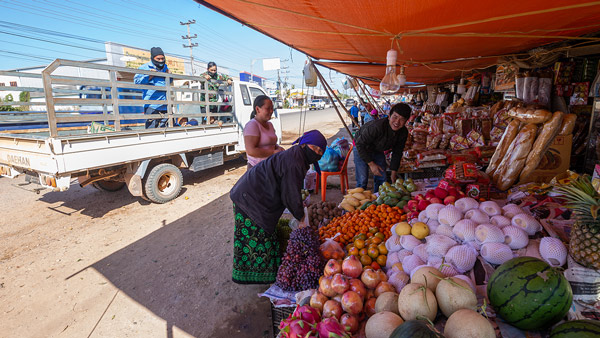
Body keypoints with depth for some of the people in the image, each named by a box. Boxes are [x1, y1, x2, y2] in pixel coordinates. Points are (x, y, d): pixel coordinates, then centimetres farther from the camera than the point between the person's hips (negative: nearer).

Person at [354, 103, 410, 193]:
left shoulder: (403, 133, -15)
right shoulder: (377, 126, -37)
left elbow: (397, 153, -1)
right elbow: (360, 144, -29)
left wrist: (393, 174, 1)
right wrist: (371, 164, -26)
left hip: (378, 151, 6)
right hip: (361, 149, -6)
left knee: (381, 179, 8)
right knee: (362, 180, -11)